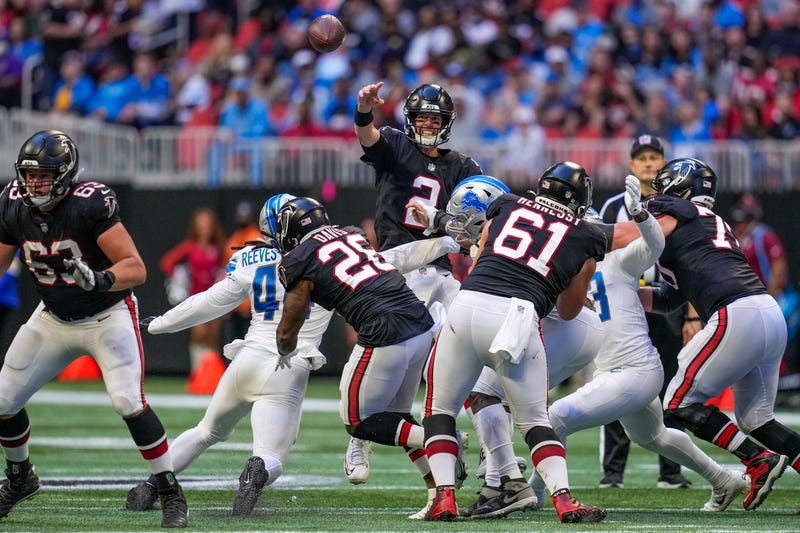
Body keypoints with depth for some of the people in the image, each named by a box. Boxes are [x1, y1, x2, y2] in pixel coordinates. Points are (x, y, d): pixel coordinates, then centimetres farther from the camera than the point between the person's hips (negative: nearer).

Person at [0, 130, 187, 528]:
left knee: (128, 402, -22)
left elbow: (136, 269, -29)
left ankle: (170, 493, -7)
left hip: (108, 316, -5)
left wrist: (101, 280, -47)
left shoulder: (91, 205, -27)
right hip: (53, 318, 5)